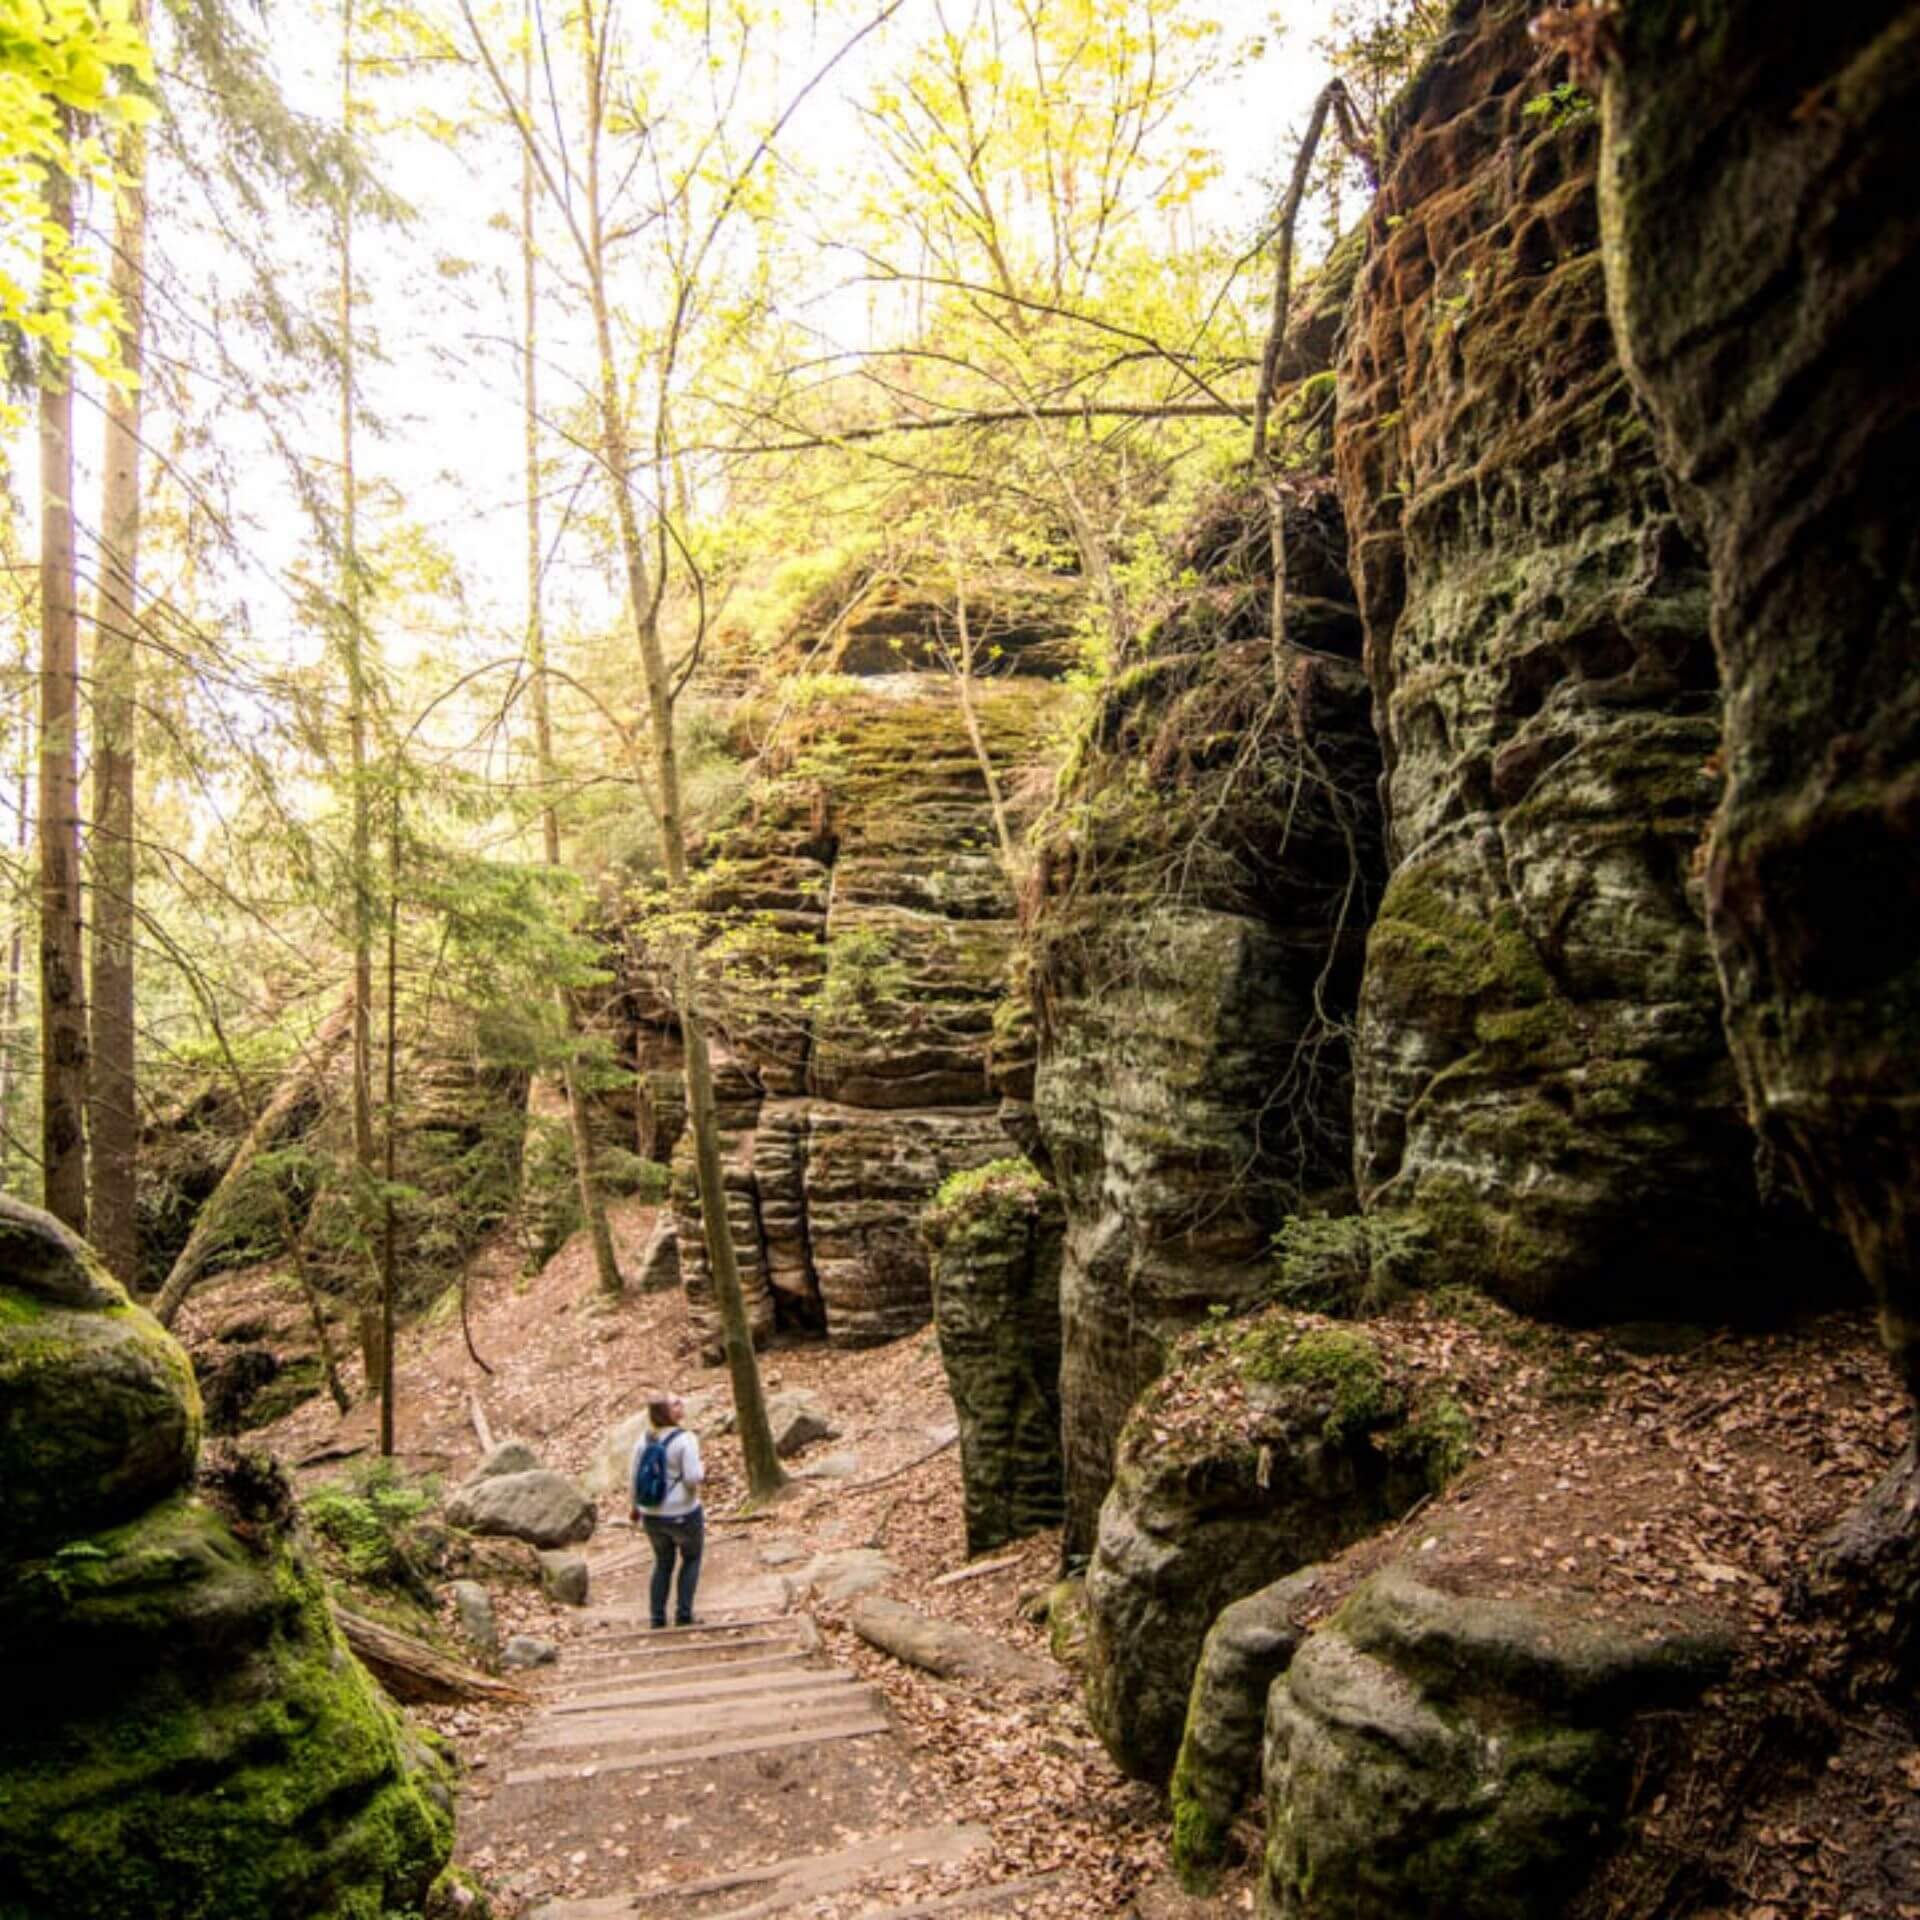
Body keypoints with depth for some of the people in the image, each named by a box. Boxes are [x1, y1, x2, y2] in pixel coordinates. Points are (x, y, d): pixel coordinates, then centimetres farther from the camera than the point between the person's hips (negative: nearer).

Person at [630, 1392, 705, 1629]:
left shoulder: (644, 1440, -2)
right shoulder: (685, 1440, -19)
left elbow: (635, 1477, 3)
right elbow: (692, 1478, -24)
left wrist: (636, 1506, 17)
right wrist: (702, 1473, -2)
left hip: (652, 1515, 5)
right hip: (683, 1514, -5)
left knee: (663, 1562, 25)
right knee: (691, 1557, 21)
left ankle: (658, 1618, 25)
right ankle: (684, 1613, 16)